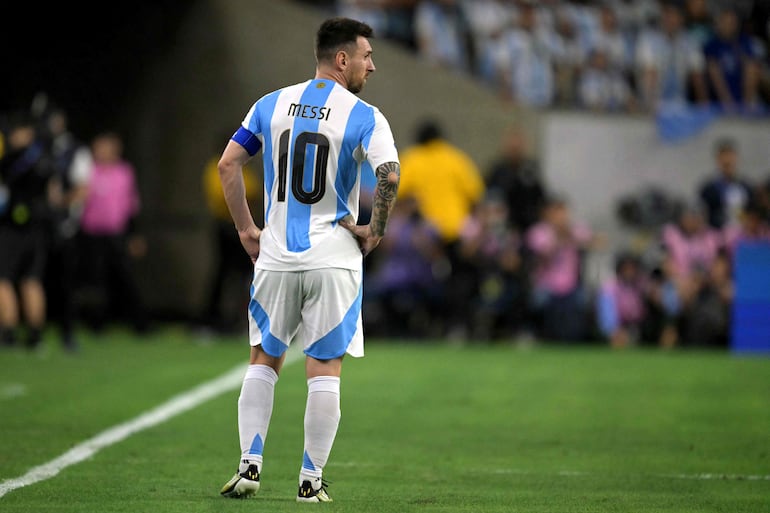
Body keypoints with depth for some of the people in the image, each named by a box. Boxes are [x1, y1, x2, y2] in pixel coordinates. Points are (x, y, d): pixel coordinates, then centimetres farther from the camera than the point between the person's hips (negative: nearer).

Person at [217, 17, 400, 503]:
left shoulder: (271, 105, 7)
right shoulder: (364, 117, -6)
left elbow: (228, 164, 5)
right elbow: (390, 174, -21)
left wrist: (246, 228, 11)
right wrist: (377, 230, -6)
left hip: (276, 257, 3)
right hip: (334, 258, -3)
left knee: (264, 360, 16)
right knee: (325, 369, 2)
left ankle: (250, 465, 7)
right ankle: (312, 480, 3)